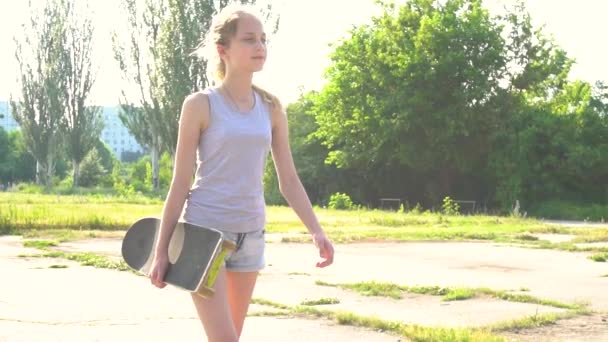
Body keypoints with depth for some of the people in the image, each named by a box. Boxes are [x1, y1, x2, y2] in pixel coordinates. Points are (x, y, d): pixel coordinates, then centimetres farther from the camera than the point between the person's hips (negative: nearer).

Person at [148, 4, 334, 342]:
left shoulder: (271, 108, 6)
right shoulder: (200, 105, -7)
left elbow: (289, 180, 9)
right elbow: (181, 183, -5)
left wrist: (316, 230, -4)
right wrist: (161, 250, -6)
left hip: (250, 234, 5)